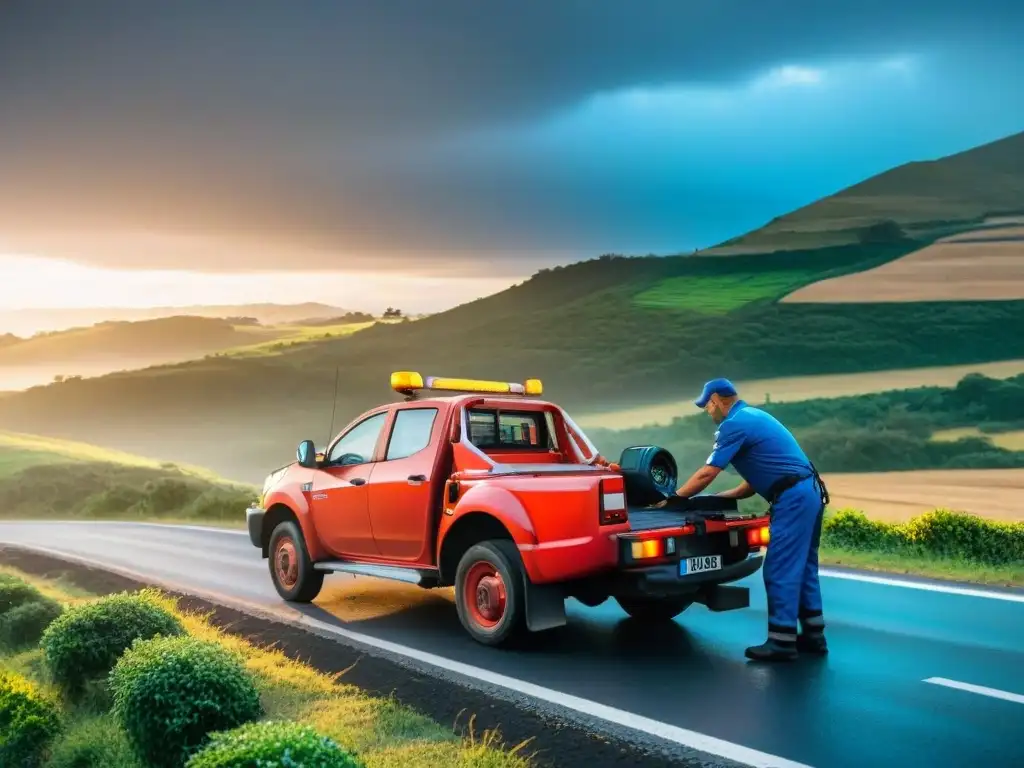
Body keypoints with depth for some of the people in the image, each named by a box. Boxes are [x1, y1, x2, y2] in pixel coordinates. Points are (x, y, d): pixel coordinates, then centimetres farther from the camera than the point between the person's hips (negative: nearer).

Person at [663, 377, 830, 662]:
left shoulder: (735, 424, -9)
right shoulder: (753, 416, 22)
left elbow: (706, 474, -9)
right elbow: (759, 478, 23)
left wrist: (673, 499, 2)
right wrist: (720, 498, 23)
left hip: (792, 499, -10)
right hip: (809, 492, 10)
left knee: (780, 571, -5)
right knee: (802, 568, 15)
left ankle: (781, 641, -1)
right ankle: (813, 636, 21)